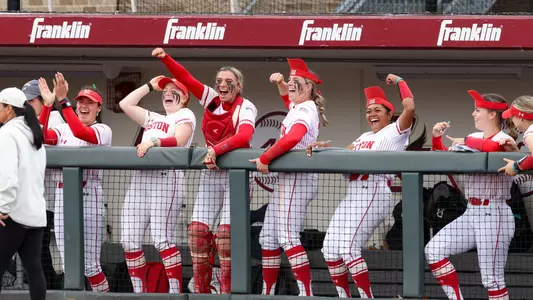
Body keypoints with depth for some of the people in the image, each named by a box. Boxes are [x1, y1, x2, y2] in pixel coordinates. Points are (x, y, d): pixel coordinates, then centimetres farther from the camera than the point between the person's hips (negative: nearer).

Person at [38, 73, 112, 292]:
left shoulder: (103, 130, 0)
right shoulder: (63, 130, 14)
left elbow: (81, 132, -20)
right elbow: (42, 136, -4)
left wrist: (63, 101, -22)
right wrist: (48, 104, -13)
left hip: (88, 195, -5)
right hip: (62, 195, 5)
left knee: (89, 263, -5)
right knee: (69, 265, 7)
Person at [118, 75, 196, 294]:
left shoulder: (185, 115, 7)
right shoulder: (153, 119, 30)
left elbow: (179, 140, -11)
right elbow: (125, 105, 30)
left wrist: (154, 142, -25)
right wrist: (150, 86, 30)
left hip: (166, 177, -8)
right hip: (140, 178, 8)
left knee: (162, 240, -18)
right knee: (130, 241, 0)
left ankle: (175, 292, -16)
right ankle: (139, 292, 6)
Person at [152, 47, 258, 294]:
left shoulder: (245, 108, -10)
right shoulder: (212, 99, 6)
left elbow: (244, 136, -28)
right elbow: (186, 79, 4)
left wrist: (216, 150, -40)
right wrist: (165, 59, -10)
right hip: (210, 174, 6)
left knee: (226, 236, -13)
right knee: (198, 232, -1)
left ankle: (227, 293, -8)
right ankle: (200, 292, 5)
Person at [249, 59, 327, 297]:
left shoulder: (304, 111, -12)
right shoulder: (299, 106, 18)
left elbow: (292, 138, -32)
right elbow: (288, 100, 44)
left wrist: (265, 159, -24)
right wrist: (280, 83, 25)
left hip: (296, 178, -11)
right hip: (287, 179, 11)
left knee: (287, 236, -18)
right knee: (269, 237, 12)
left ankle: (306, 293, -23)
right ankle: (267, 293, 17)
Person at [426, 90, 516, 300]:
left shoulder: (504, 140, -10)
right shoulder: (475, 139, 14)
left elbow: (492, 147, -34)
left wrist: (466, 141, -20)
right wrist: (437, 137, 4)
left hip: (493, 214, -8)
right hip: (471, 213, 8)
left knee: (491, 278, -7)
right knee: (434, 250, 0)